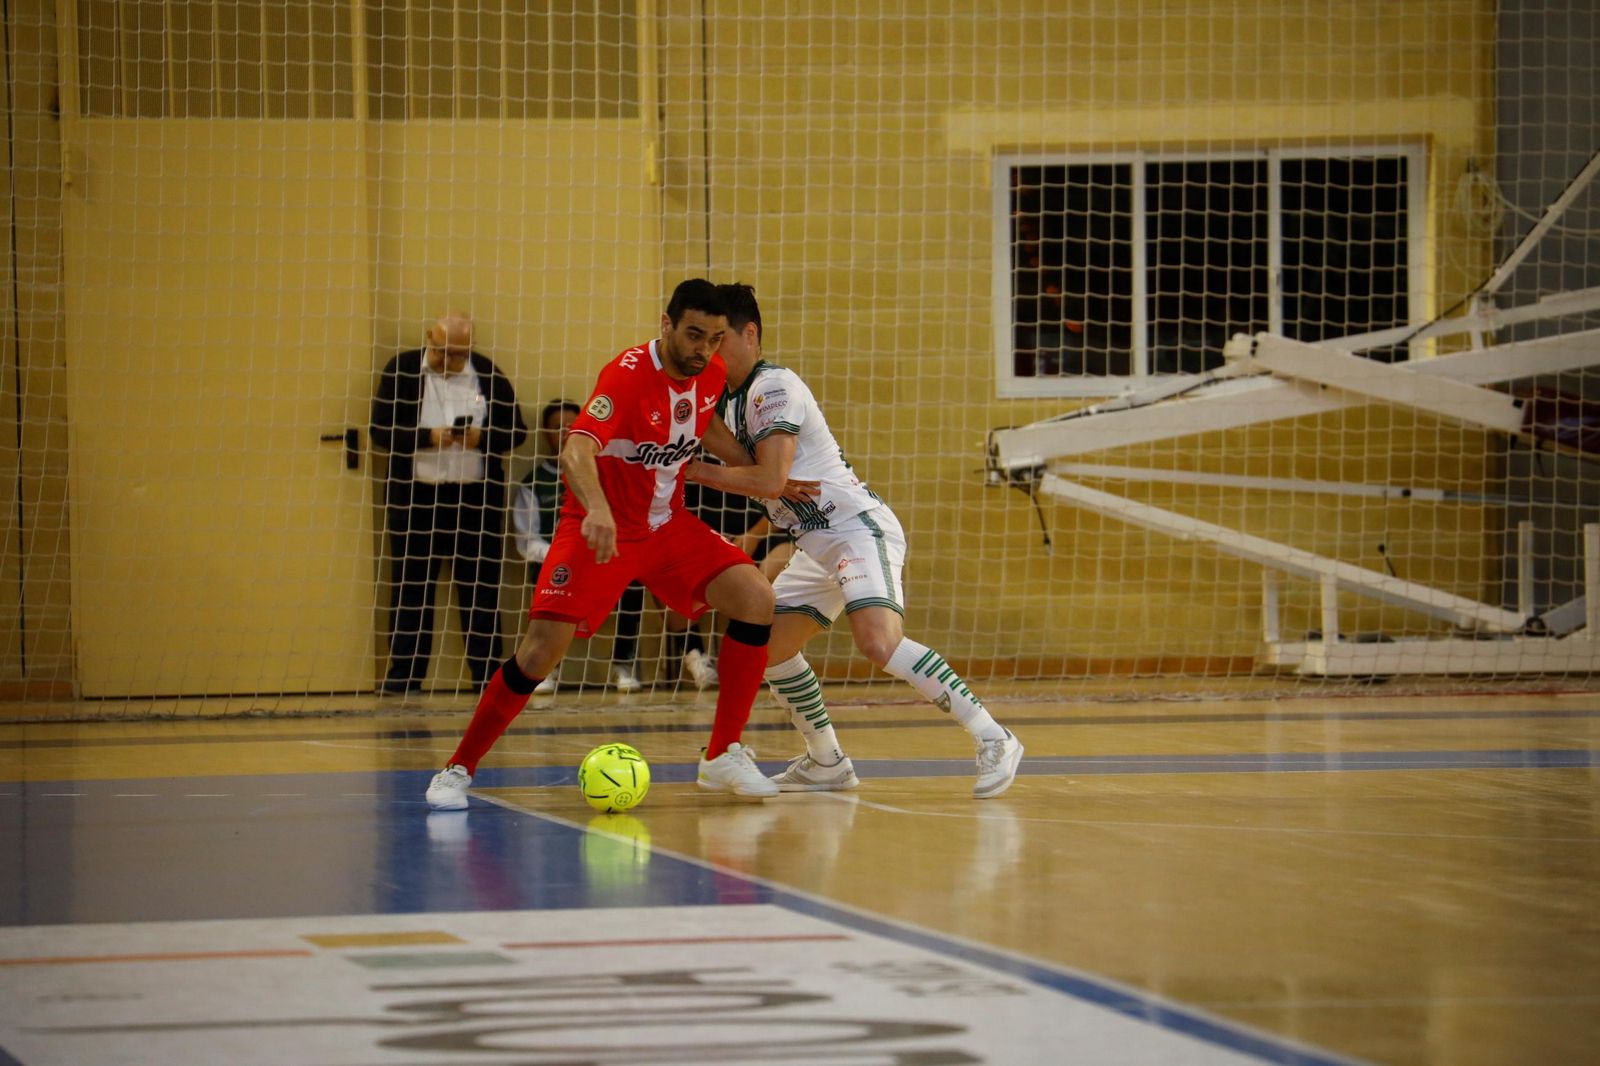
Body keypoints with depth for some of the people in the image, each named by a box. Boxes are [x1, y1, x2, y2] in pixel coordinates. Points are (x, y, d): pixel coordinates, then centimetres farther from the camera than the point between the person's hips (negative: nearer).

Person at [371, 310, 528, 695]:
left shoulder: (490, 375, 3)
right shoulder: (401, 371, -1)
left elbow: (516, 431, 4)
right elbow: (381, 431, -6)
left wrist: (481, 439, -15)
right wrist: (429, 438, -19)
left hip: (476, 498, 1)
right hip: (415, 496, -1)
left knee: (481, 587, 3)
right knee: (410, 588, 2)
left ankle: (487, 673, 7)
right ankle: (403, 673, 6)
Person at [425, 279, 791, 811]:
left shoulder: (714, 375, -3)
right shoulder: (628, 373, -23)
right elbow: (576, 451, -38)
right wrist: (597, 509, -55)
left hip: (667, 523, 6)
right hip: (601, 527, -6)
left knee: (756, 599, -13)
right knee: (542, 648, -17)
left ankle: (723, 756, -3)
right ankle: (457, 770, 0)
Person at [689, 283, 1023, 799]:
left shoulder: (775, 387, -15)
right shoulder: (734, 397, 14)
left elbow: (769, 480, -22)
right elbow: (751, 465, -3)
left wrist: (695, 471, -15)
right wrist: (701, 428, -15)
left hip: (859, 528, -11)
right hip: (819, 544, 11)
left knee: (879, 643, -28)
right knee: (767, 647, 11)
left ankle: (991, 738, -24)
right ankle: (826, 762, 24)